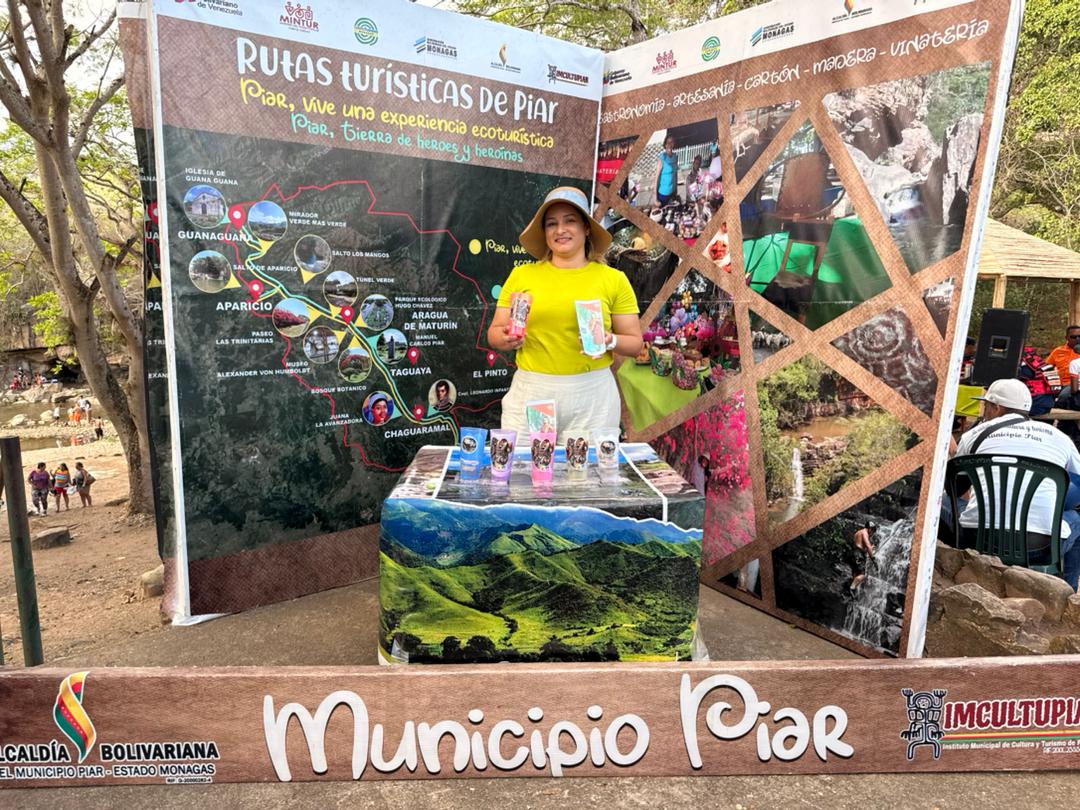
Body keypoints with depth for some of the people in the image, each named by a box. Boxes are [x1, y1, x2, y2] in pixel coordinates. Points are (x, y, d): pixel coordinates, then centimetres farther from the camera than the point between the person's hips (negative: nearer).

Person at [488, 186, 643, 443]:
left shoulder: (614, 279, 4)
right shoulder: (522, 275, 5)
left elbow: (635, 342, 7)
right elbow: (494, 333, 9)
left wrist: (611, 341, -12)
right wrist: (506, 339, -12)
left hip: (591, 393, 0)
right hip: (530, 392, 0)